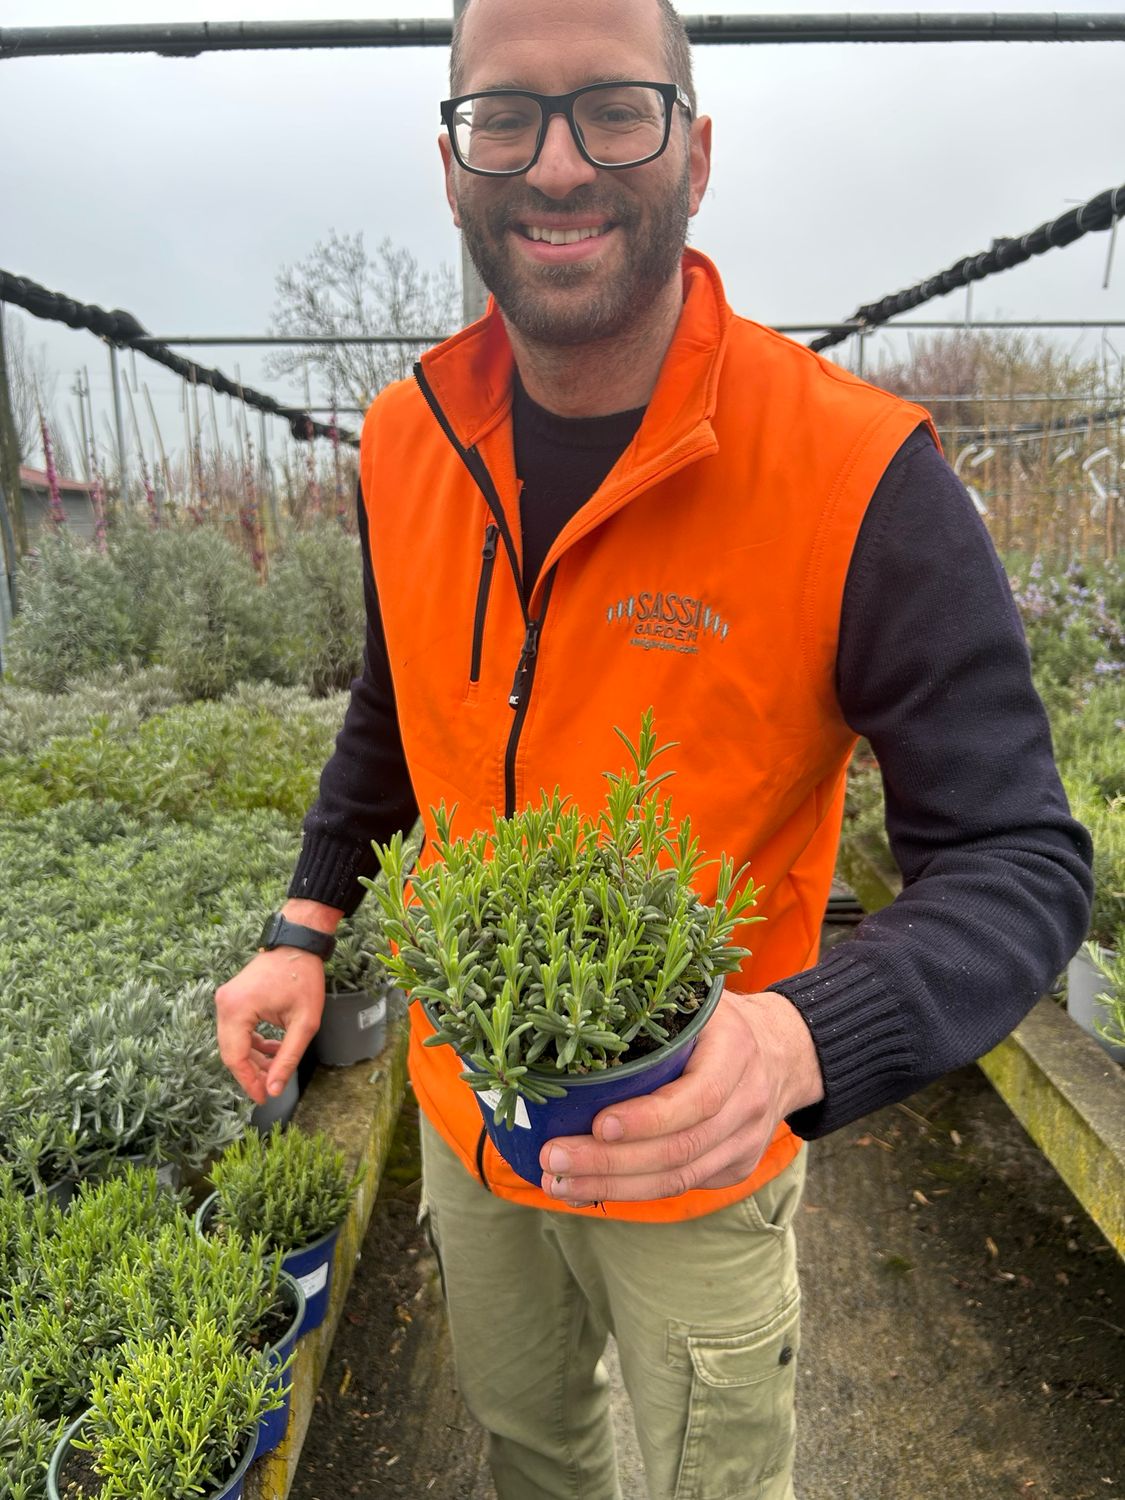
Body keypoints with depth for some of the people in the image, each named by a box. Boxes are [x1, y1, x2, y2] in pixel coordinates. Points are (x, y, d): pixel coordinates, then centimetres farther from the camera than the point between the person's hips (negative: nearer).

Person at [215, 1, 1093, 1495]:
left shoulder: (862, 475, -25)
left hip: (695, 1151, -4)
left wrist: (800, 1043, -40)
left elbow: (1020, 861, -23)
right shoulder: (408, 441, -8)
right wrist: (310, 921, 2)